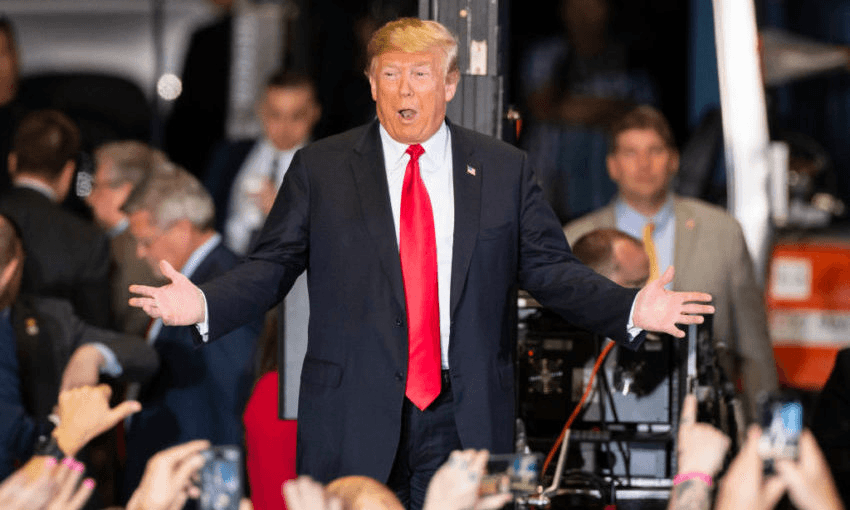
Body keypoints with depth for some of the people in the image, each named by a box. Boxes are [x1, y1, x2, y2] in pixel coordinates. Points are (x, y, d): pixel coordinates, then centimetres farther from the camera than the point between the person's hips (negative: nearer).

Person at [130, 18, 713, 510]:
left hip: (464, 418, 1)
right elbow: (271, 265, 4)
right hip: (357, 420, -1)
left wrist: (631, 310, -7)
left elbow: (549, 268, 8)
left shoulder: (503, 169, 9)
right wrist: (202, 305, -14)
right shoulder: (320, 168, 6)